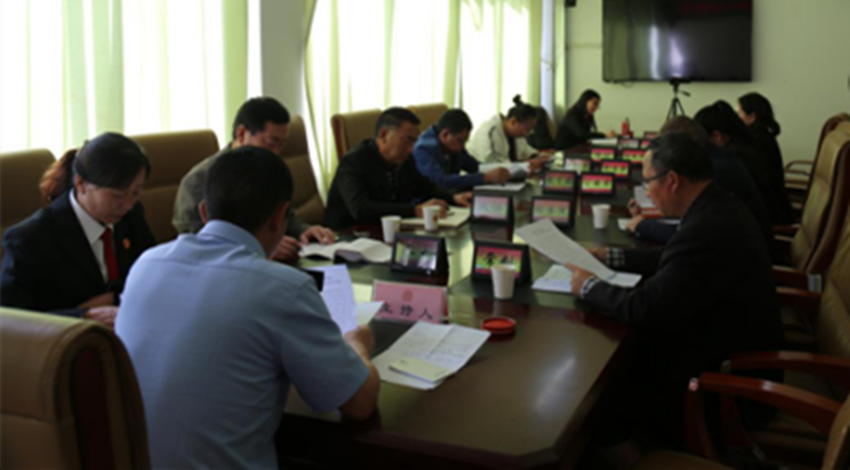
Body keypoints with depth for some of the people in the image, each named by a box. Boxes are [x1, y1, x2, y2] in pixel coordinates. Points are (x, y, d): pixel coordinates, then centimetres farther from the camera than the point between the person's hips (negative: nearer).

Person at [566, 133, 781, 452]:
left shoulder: (706, 231, -31)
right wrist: (609, 257, 12)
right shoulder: (719, 207, 0)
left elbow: (644, 310, -27)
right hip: (739, 345, 9)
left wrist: (589, 287, -12)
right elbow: (671, 261, 15)